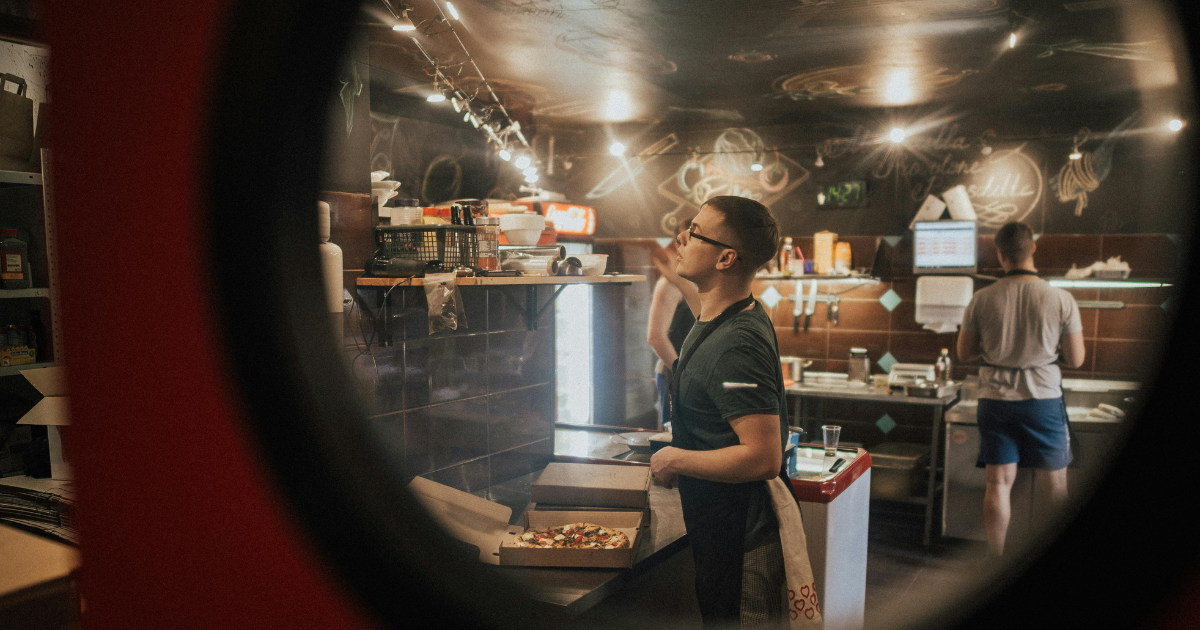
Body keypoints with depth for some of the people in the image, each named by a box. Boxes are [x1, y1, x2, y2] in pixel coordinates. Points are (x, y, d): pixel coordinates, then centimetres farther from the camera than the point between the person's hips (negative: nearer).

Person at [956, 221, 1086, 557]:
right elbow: (1075, 359, -2)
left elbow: (964, 353, 4)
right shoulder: (1061, 299, -8)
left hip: (995, 400, 1)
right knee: (1053, 487, 12)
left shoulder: (981, 300, -5)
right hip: (1044, 399, -1)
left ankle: (996, 555, 11)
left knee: (998, 483, 7)